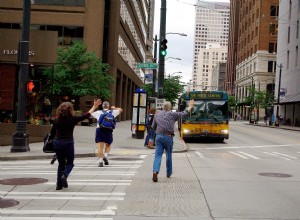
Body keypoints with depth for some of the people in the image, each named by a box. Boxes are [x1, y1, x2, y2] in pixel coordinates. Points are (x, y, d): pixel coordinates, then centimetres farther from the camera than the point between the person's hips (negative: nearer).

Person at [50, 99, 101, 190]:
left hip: (57, 143, 3)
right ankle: (64, 175, -13)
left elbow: (52, 133, 4)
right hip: (68, 143, -3)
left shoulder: (57, 120, -1)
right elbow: (86, 115, -1)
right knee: (70, 163, 16)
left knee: (61, 163, 17)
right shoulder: (73, 119, -9)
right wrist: (94, 106, 10)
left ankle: (59, 184, 13)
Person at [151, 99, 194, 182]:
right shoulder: (172, 114, 2)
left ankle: (155, 171, -24)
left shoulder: (157, 115, 12)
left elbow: (153, 126, 19)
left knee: (158, 155, -3)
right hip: (168, 137, -2)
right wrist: (190, 106, 26)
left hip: (158, 136, 2)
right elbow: (184, 113, 12)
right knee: (169, 155, 15)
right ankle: (169, 173, 28)